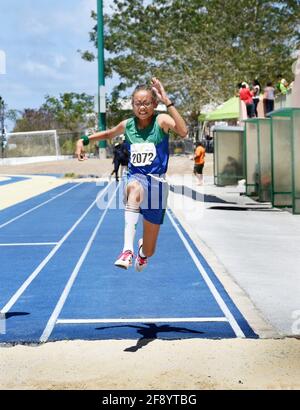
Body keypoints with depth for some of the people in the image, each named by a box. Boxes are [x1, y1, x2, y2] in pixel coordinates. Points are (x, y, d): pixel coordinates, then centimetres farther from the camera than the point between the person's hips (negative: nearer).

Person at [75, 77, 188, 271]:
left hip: (157, 182, -1)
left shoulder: (161, 121, -7)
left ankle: (142, 253, 50)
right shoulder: (127, 125, 3)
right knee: (134, 188, -43)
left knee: (148, 252, 7)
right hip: (135, 178, 1)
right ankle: (128, 249, -48)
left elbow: (183, 132, -29)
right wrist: (84, 140, 14)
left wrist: (168, 102, -32)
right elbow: (109, 134, 26)